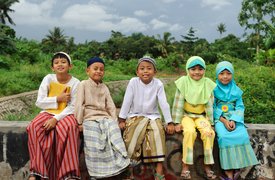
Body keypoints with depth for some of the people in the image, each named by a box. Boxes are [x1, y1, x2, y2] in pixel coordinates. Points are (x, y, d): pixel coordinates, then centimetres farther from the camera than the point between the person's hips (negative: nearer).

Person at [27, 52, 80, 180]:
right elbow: (39, 102, -3)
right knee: (34, 127, -29)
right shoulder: (48, 78, 0)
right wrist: (58, 99, -12)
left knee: (70, 127, -36)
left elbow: (72, 107, -9)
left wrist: (56, 118, -21)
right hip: (48, 112, 2)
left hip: (65, 115, -2)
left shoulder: (75, 83, -4)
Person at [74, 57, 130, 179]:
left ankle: (116, 168, -18)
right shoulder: (83, 84, 4)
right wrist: (79, 122, -9)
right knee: (95, 144, -25)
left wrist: (114, 121, 1)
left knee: (114, 130, -25)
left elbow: (111, 106, 13)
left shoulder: (104, 87, 17)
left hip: (104, 117, 4)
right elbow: (79, 104, -3)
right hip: (90, 118, -3)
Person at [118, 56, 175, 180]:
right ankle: (129, 168, -3)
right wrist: (122, 120, -9)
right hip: (135, 116, 0)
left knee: (157, 133, -22)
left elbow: (164, 103, -7)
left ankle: (159, 167, -15)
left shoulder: (158, 84, -8)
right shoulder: (133, 82, -9)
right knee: (132, 137, -17)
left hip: (153, 116, 1)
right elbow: (126, 102, -7)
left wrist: (169, 122, -9)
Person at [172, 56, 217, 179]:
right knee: (190, 131, -30)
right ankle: (185, 166, -19)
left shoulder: (207, 84, -4)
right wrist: (178, 122, -11)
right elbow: (178, 103, -10)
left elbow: (209, 105, -1)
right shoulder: (184, 82, -10)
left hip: (201, 115, 2)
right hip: (186, 115, -2)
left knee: (208, 132, -24)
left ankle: (207, 165, -9)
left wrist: (210, 122, -3)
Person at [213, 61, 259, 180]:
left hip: (234, 118, 3)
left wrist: (233, 120, -13)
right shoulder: (214, 89, 0)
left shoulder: (236, 90, 7)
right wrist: (224, 121, -14)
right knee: (224, 136, -30)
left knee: (242, 135, -26)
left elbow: (240, 107, 4)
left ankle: (237, 167, -18)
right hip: (219, 118, -2)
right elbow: (213, 108, -3)